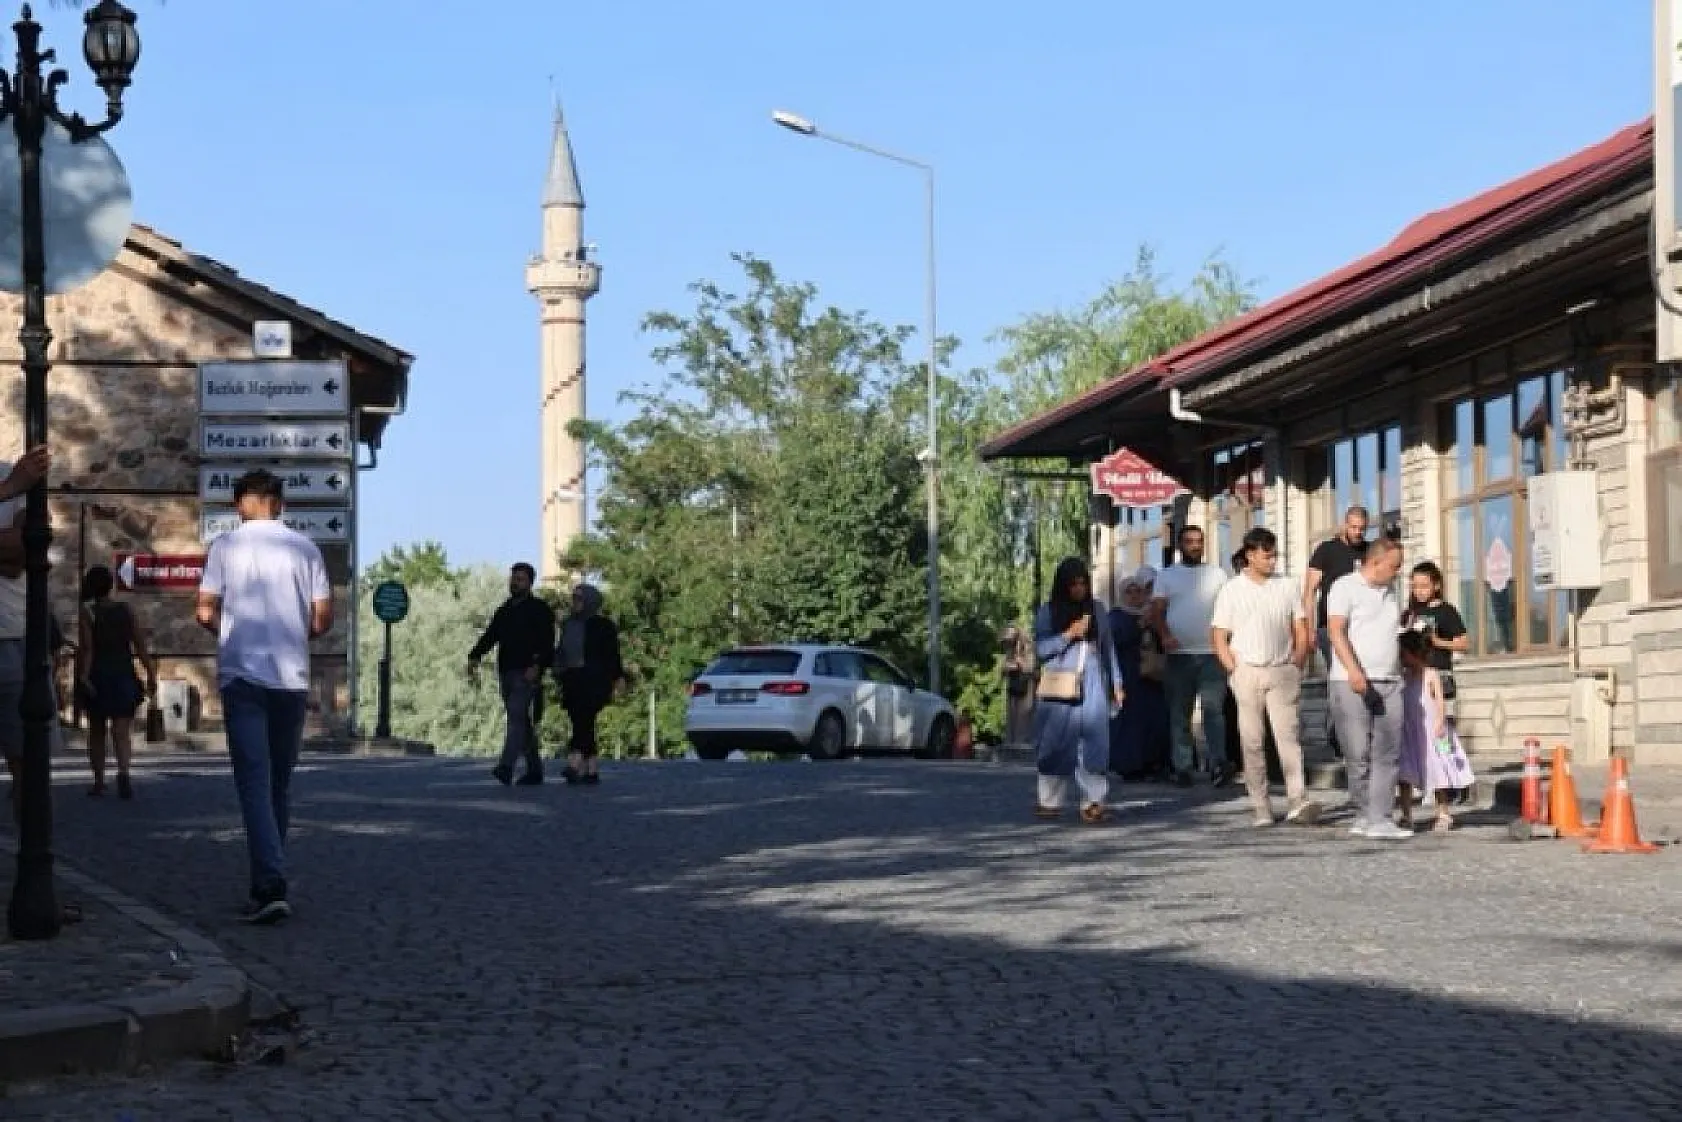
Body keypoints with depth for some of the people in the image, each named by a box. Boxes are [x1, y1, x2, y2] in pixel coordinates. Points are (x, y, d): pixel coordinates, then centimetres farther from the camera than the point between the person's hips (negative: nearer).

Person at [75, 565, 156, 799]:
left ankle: (99, 780, 17)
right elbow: (140, 645, 0)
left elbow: (86, 648, -14)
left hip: (96, 676, -1)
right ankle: (123, 772, -30)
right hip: (123, 675, 1)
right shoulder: (126, 611, 5)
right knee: (122, 731, -5)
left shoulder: (86, 613, -3)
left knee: (96, 730, 15)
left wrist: (84, 675, -18)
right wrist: (151, 674, 2)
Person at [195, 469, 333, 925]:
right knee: (280, 783, 14)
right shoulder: (305, 548, 5)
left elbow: (206, 613, -4)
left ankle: (271, 886, -20)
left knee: (254, 782, -6)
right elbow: (322, 619, 3)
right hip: (292, 678, 2)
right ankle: (268, 882, 20)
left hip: (242, 677, -2)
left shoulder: (226, 546, 0)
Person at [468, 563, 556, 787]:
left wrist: (537, 666, -22)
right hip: (506, 673, 7)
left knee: (517, 716, -18)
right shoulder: (503, 611, 20)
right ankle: (534, 770, 14)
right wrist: (474, 657, -3)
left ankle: (506, 767, -30)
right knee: (522, 722, 9)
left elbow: (547, 642, -8)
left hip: (527, 673, -7)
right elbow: (489, 637, 14)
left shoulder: (540, 609, 0)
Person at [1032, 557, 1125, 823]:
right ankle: (1051, 801, 10)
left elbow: (1108, 648, 17)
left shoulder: (1097, 610, 12)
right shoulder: (1048, 612, 5)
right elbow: (1041, 648, -2)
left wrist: (1116, 683, 15)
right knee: (1057, 743, 1)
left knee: (1094, 742, -9)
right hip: (1060, 689, -1)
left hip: (1093, 685, 1)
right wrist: (1069, 634, -13)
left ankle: (1094, 803, -12)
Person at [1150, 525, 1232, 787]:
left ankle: (1217, 761, -17)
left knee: (1213, 708, -12)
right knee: (1180, 714, 4)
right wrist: (1165, 635, -16)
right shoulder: (1167, 576, 9)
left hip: (1211, 653, -1)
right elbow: (1156, 611, 2)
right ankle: (1182, 767, 7)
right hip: (1179, 654, 1)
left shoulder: (1217, 574, 11)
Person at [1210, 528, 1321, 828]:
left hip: (1282, 671, 1)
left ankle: (1297, 802, -20)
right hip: (1247, 672, -1)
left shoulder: (1287, 587, 9)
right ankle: (1261, 808, 6)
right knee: (1252, 741, 1)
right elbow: (1219, 637, 3)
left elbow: (1301, 631, 13)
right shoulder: (1232, 590, 3)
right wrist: (1235, 671, -6)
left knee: (1288, 734, -11)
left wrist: (1297, 666, 3)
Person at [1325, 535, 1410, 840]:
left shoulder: (1390, 593, 20)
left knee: (1388, 754, -2)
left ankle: (1379, 820, -4)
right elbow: (1336, 631, -14)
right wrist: (1354, 670, -25)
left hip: (1389, 683, 6)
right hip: (1351, 684, -6)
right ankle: (1364, 814, 9)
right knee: (1359, 754, -3)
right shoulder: (1346, 587, -2)